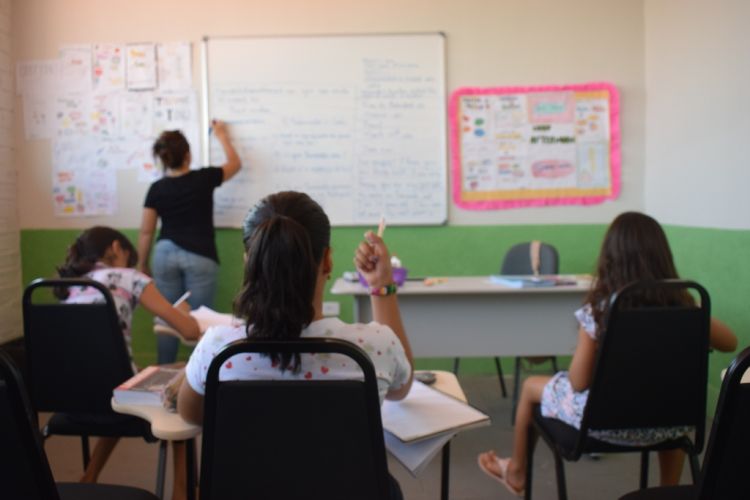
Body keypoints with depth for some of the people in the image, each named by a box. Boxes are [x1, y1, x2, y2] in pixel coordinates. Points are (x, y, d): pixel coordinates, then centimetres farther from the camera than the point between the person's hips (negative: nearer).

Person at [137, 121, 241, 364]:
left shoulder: (157, 189, 0)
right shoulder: (204, 179, -5)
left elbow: (146, 232, 3)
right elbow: (235, 164, 14)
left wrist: (142, 264, 14)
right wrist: (222, 137, 28)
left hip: (165, 255, 3)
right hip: (200, 257, -2)